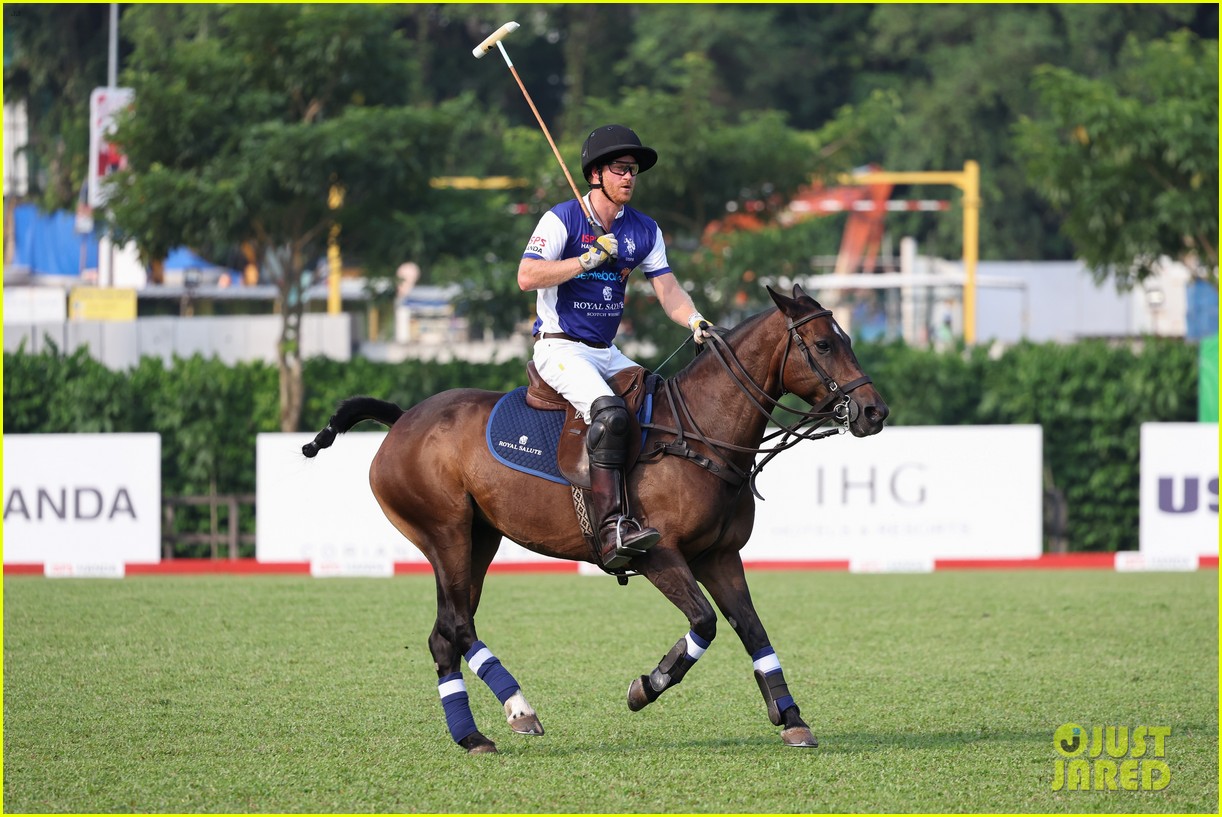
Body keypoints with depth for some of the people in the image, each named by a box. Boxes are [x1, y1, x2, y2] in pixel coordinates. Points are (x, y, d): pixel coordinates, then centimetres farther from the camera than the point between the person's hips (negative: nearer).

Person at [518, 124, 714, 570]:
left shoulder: (644, 230, 10)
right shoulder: (562, 219, -7)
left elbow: (667, 287, 5)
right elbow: (527, 277, -17)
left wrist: (694, 321, -15)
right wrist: (589, 259, -22)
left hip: (607, 352, 8)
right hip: (560, 346, -8)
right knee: (608, 411, -31)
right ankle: (611, 528, -39)